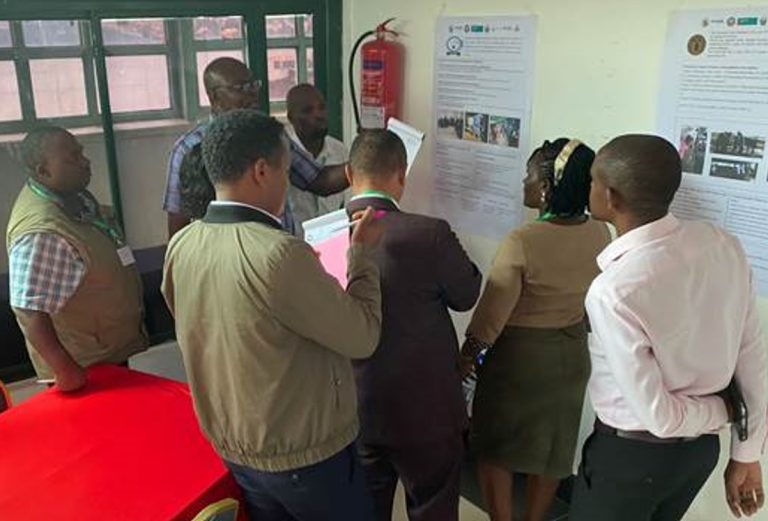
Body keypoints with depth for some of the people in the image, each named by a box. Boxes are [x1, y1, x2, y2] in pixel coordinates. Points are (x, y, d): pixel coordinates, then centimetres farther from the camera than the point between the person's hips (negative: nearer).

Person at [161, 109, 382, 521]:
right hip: (306, 457, -6)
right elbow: (362, 338, -19)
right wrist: (361, 252, -7)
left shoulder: (180, 247, -7)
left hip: (233, 450, 6)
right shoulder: (279, 254, -29)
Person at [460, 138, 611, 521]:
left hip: (519, 356, -6)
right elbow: (592, 297, 6)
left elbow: (491, 316, -18)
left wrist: (467, 355, -1)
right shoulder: (600, 235, -8)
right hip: (571, 354, 6)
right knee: (552, 449, 22)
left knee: (496, 448, 16)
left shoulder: (522, 242, -27)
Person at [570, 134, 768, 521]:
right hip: (702, 446, 7)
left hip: (632, 454, -6)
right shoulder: (725, 246, -10)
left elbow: (660, 416, -23)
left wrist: (724, 410, -2)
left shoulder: (613, 292, -30)